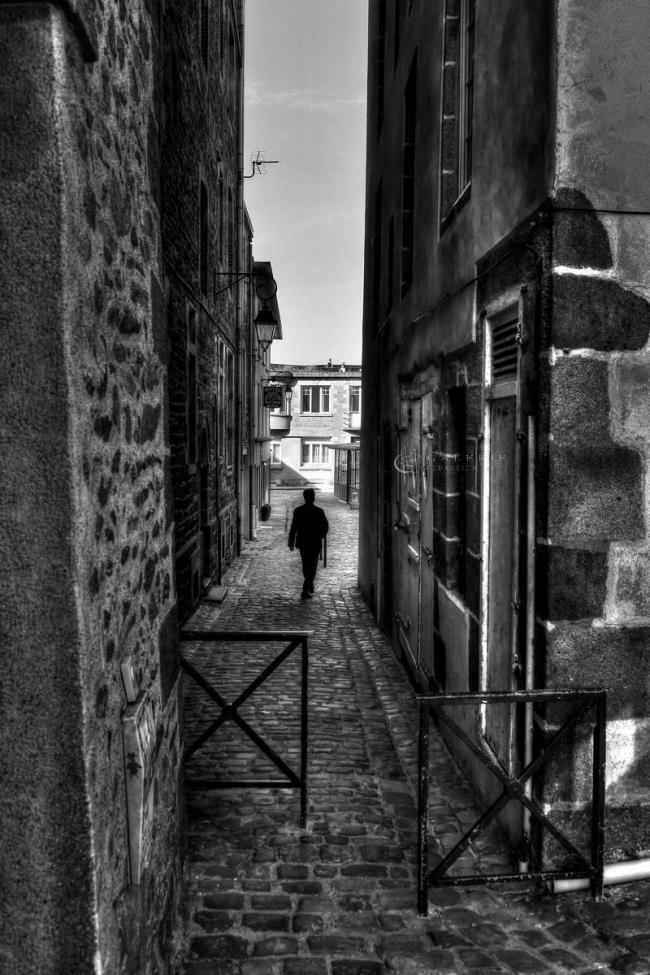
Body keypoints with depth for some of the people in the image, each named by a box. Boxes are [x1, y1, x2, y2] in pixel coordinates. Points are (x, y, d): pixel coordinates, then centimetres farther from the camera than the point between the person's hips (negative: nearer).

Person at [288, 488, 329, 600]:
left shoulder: (297, 511, -7)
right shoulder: (319, 511, -11)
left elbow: (293, 528, -8)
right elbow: (326, 527, -3)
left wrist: (291, 542, -1)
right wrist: (321, 535, 17)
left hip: (302, 543, 2)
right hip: (315, 543, -2)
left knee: (306, 565, 20)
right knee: (312, 567, 3)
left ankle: (309, 586, 35)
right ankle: (305, 590, -8)